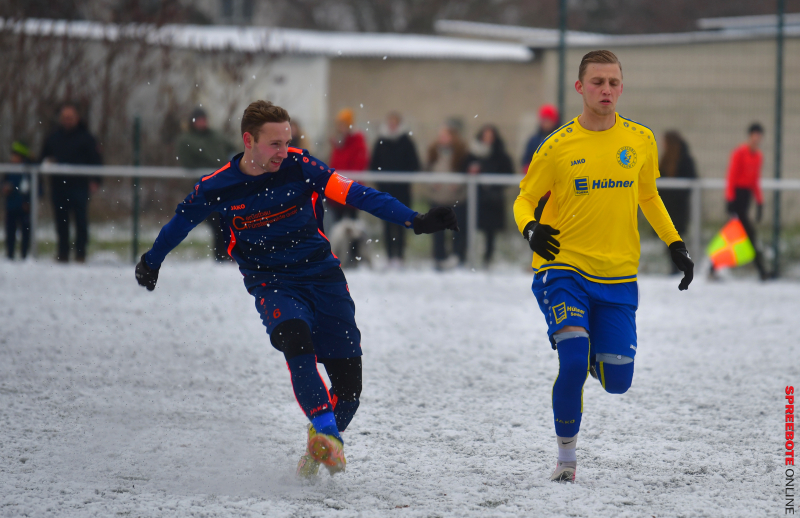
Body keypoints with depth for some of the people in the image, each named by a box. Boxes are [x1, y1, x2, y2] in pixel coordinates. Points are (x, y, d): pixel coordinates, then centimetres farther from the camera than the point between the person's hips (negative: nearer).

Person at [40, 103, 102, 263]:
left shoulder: (85, 137, 4)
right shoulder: (53, 138, 15)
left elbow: (95, 160, 2)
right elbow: (43, 156, 24)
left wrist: (94, 181, -8)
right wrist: (47, 161, 0)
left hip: (79, 185, -4)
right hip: (58, 184, 4)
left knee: (80, 219, -6)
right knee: (61, 220, 4)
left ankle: (80, 253, -3)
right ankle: (63, 254, 9)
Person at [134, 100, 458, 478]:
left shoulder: (299, 167, -9)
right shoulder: (217, 188, -6)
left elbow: (356, 194, -13)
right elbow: (181, 220, 14)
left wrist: (415, 221, -22)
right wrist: (151, 262, 30)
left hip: (323, 276, 2)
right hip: (272, 284, -2)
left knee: (348, 382, -3)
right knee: (294, 337, -35)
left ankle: (319, 447, 23)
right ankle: (325, 432, -37)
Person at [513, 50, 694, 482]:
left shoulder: (641, 141, 3)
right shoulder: (558, 146, -7)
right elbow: (524, 200, 2)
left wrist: (676, 246, 11)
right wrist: (532, 230, -20)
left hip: (619, 275, 3)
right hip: (564, 269, -3)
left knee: (617, 382, 1)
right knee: (573, 363, -22)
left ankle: (590, 349, 39)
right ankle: (566, 456, -1)